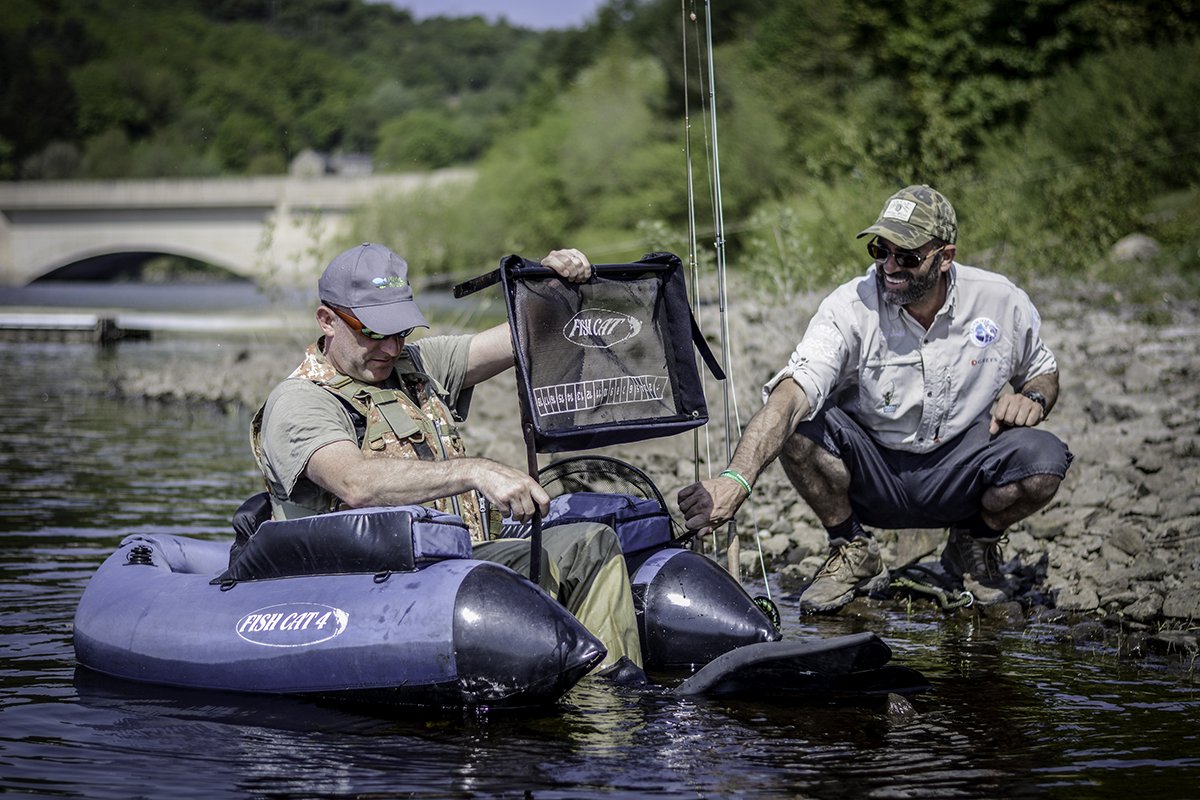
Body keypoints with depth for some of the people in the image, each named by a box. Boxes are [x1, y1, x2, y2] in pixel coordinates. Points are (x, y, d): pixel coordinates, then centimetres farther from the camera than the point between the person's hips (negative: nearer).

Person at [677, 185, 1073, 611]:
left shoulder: (1000, 301, -9)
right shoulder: (851, 307, -18)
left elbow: (1044, 371, 13)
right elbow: (792, 392, -34)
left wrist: (1032, 398, -13)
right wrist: (736, 479, -49)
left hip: (959, 473, 1)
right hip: (871, 473, -1)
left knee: (1044, 459, -28)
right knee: (798, 427, -30)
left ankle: (975, 544, 7)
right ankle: (854, 553, -2)